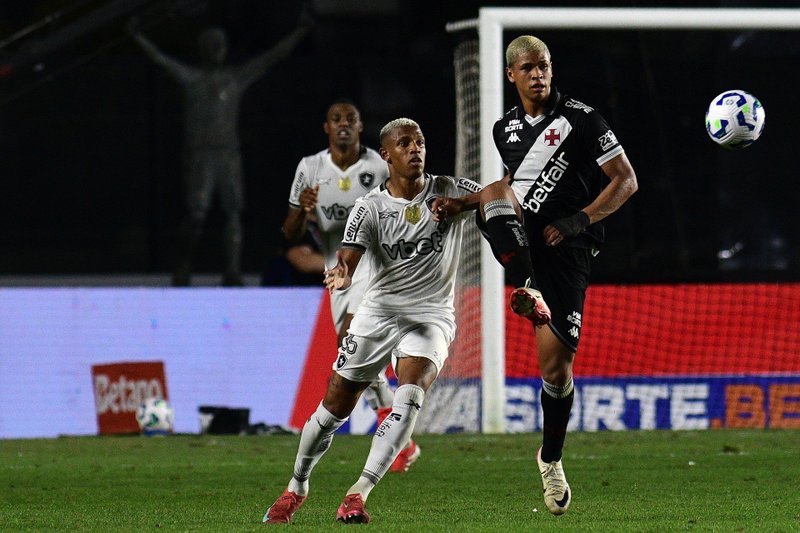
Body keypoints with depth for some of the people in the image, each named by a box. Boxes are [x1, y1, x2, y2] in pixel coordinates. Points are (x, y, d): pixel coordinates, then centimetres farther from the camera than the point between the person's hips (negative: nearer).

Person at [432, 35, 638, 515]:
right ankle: (527, 291, -41)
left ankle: (552, 458, 15)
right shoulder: (505, 128, 13)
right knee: (495, 189, -29)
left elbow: (626, 181, -4)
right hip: (516, 240, 4)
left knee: (556, 361, -7)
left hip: (564, 247, -4)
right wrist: (461, 204, 17)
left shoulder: (581, 119, -4)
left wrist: (578, 222, -15)